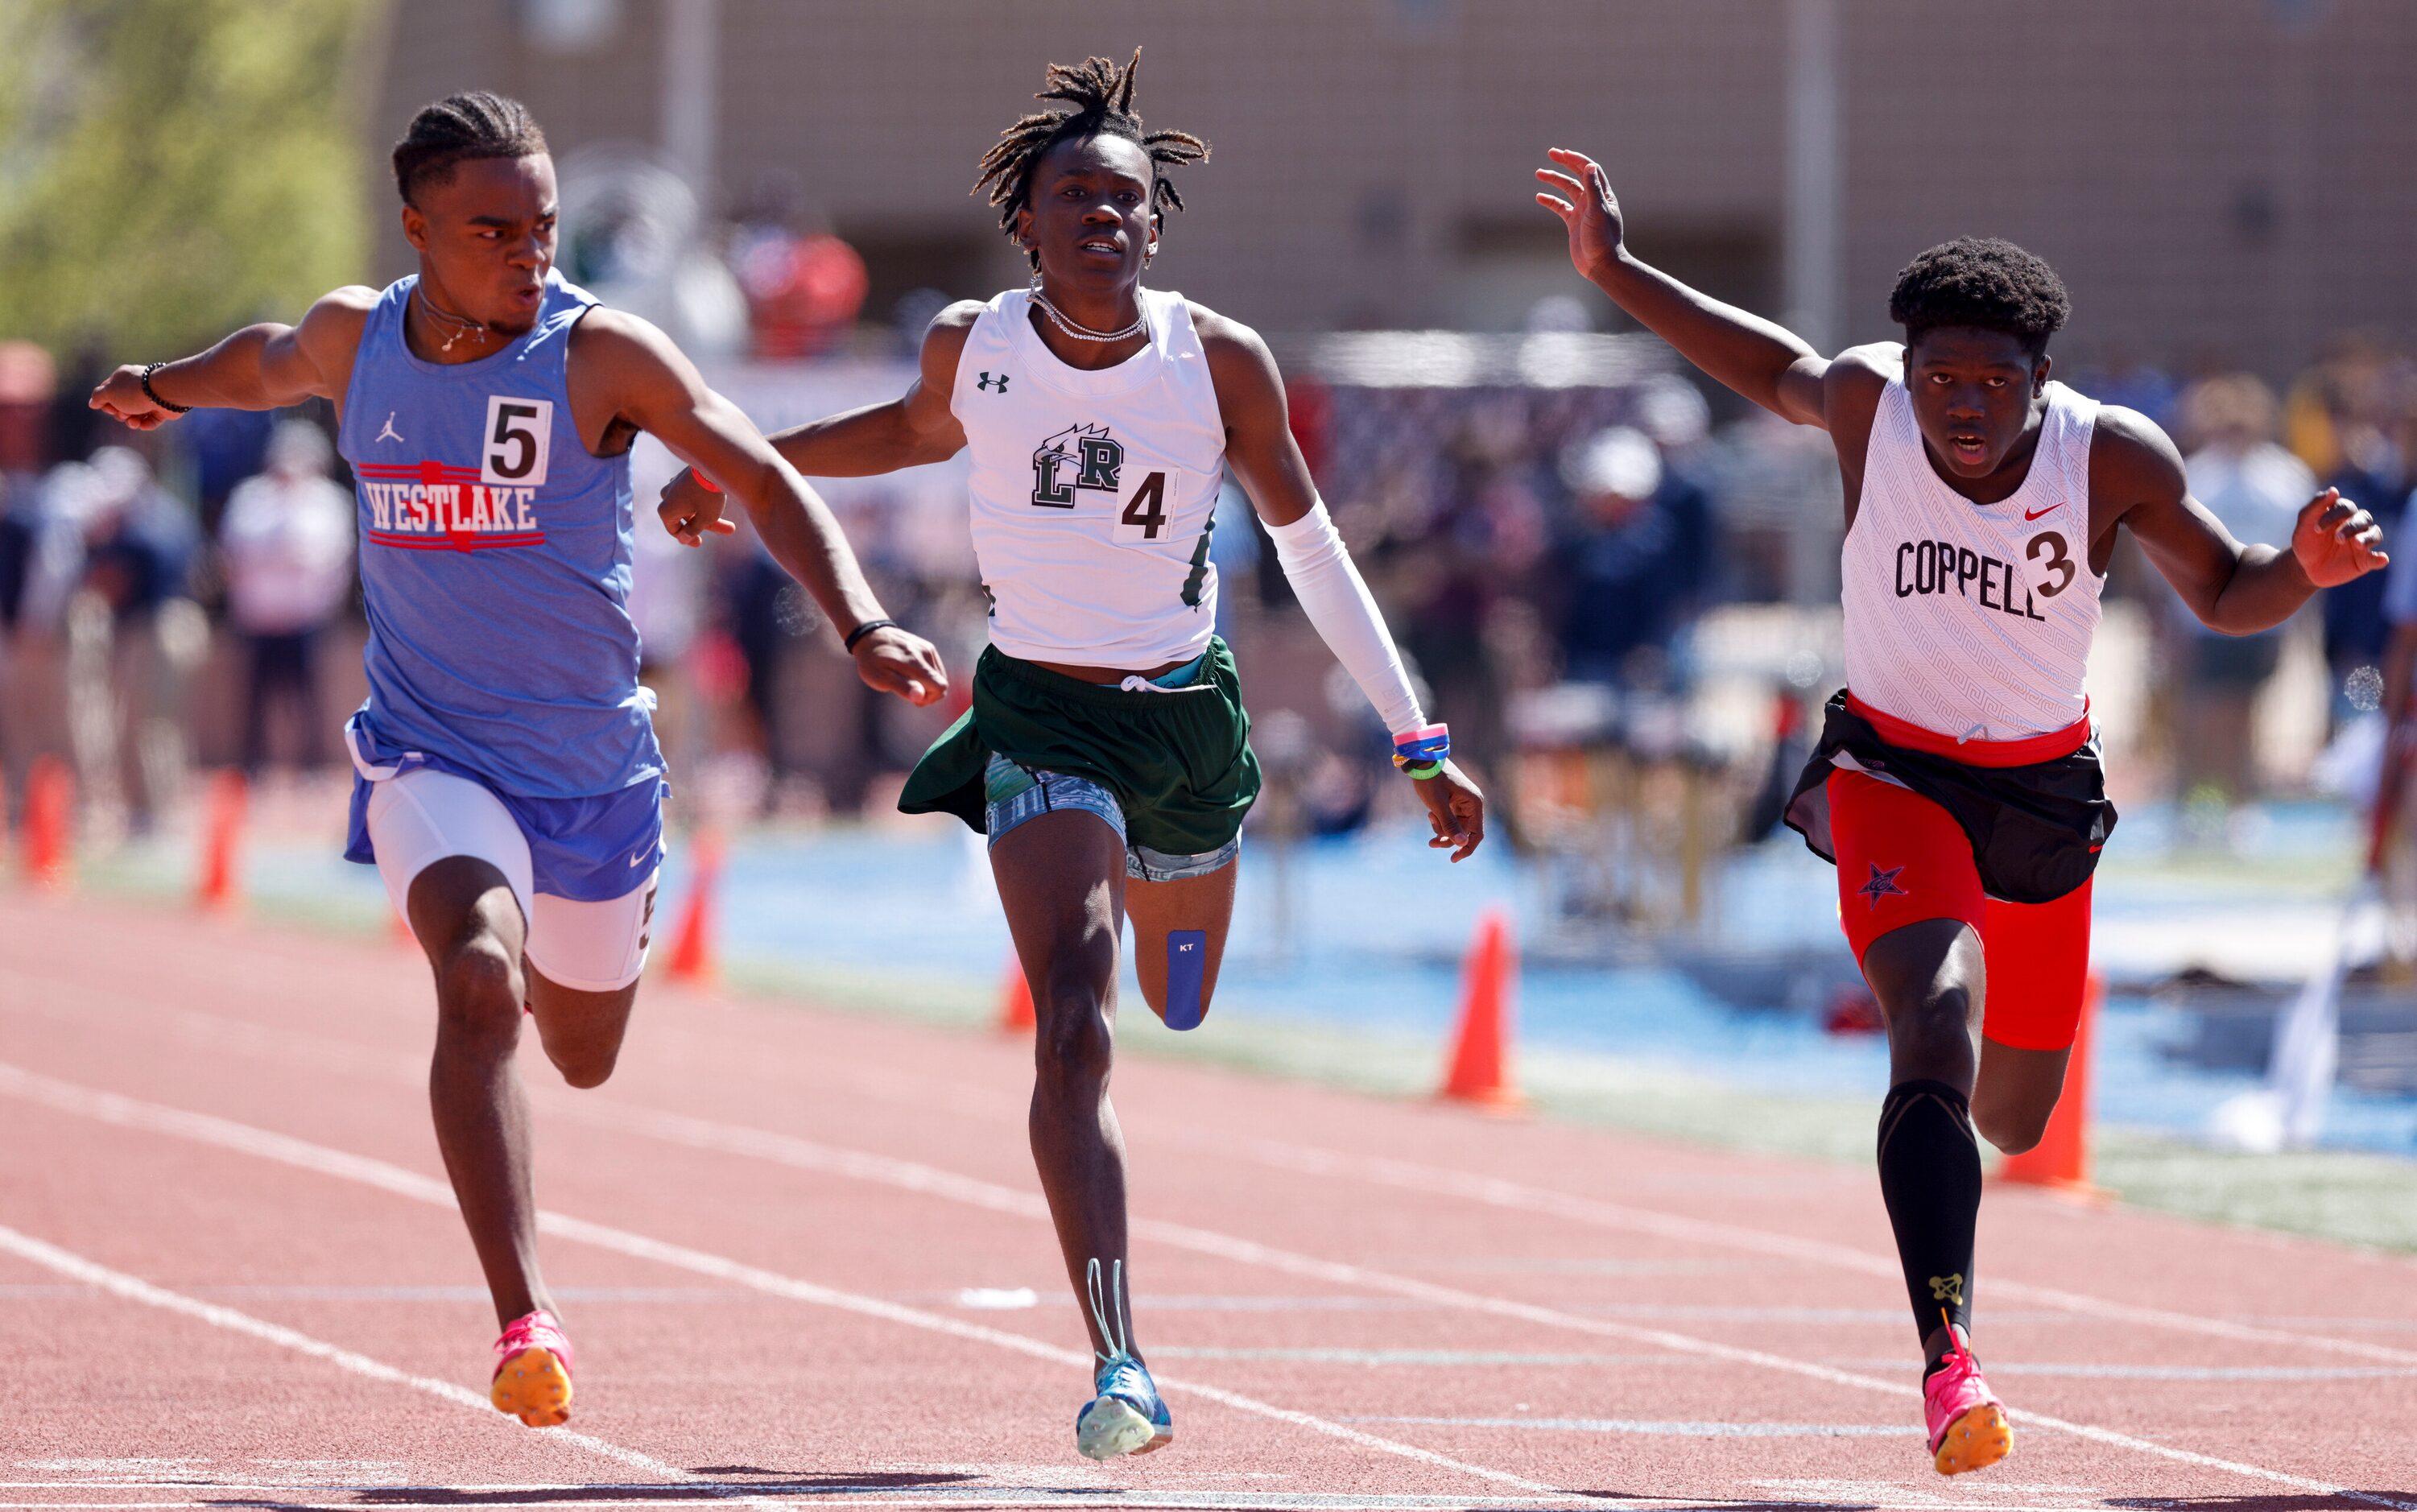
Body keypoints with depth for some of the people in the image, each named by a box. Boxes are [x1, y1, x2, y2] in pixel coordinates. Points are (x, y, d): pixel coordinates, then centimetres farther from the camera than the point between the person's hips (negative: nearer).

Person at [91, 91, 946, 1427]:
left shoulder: (601, 356, -13)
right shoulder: (354, 339, -4)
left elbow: (767, 485, -14)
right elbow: (268, 364, 21)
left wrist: (862, 627, -25)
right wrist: (166, 387, 35)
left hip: (592, 764, 0)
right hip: (432, 753, 0)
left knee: (583, 1054, 19)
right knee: (478, 982, -28)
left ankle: (546, 945, 60)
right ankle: (524, 1324, -33)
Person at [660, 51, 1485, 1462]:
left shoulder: (1222, 361, -9)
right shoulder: (973, 347, -6)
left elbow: (1312, 546, -1)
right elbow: (920, 430, 19)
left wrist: (1423, 745, 0)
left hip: (1185, 712, 2)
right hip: (1040, 713, -2)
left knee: (1179, 1009, 23)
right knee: (1074, 1026, -20)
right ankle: (1121, 1365, -24)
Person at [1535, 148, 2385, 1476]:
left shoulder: (2113, 457, -16)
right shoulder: (1865, 402, -14)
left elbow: (2223, 594, -3)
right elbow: (1778, 375, 9)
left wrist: (2304, 569, -25)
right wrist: (1614, 272, 6)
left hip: (2042, 792, 2)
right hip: (1892, 768, -2)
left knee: (2013, 1118, 16)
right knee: (1937, 1023, -29)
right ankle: (1949, 1359, -35)